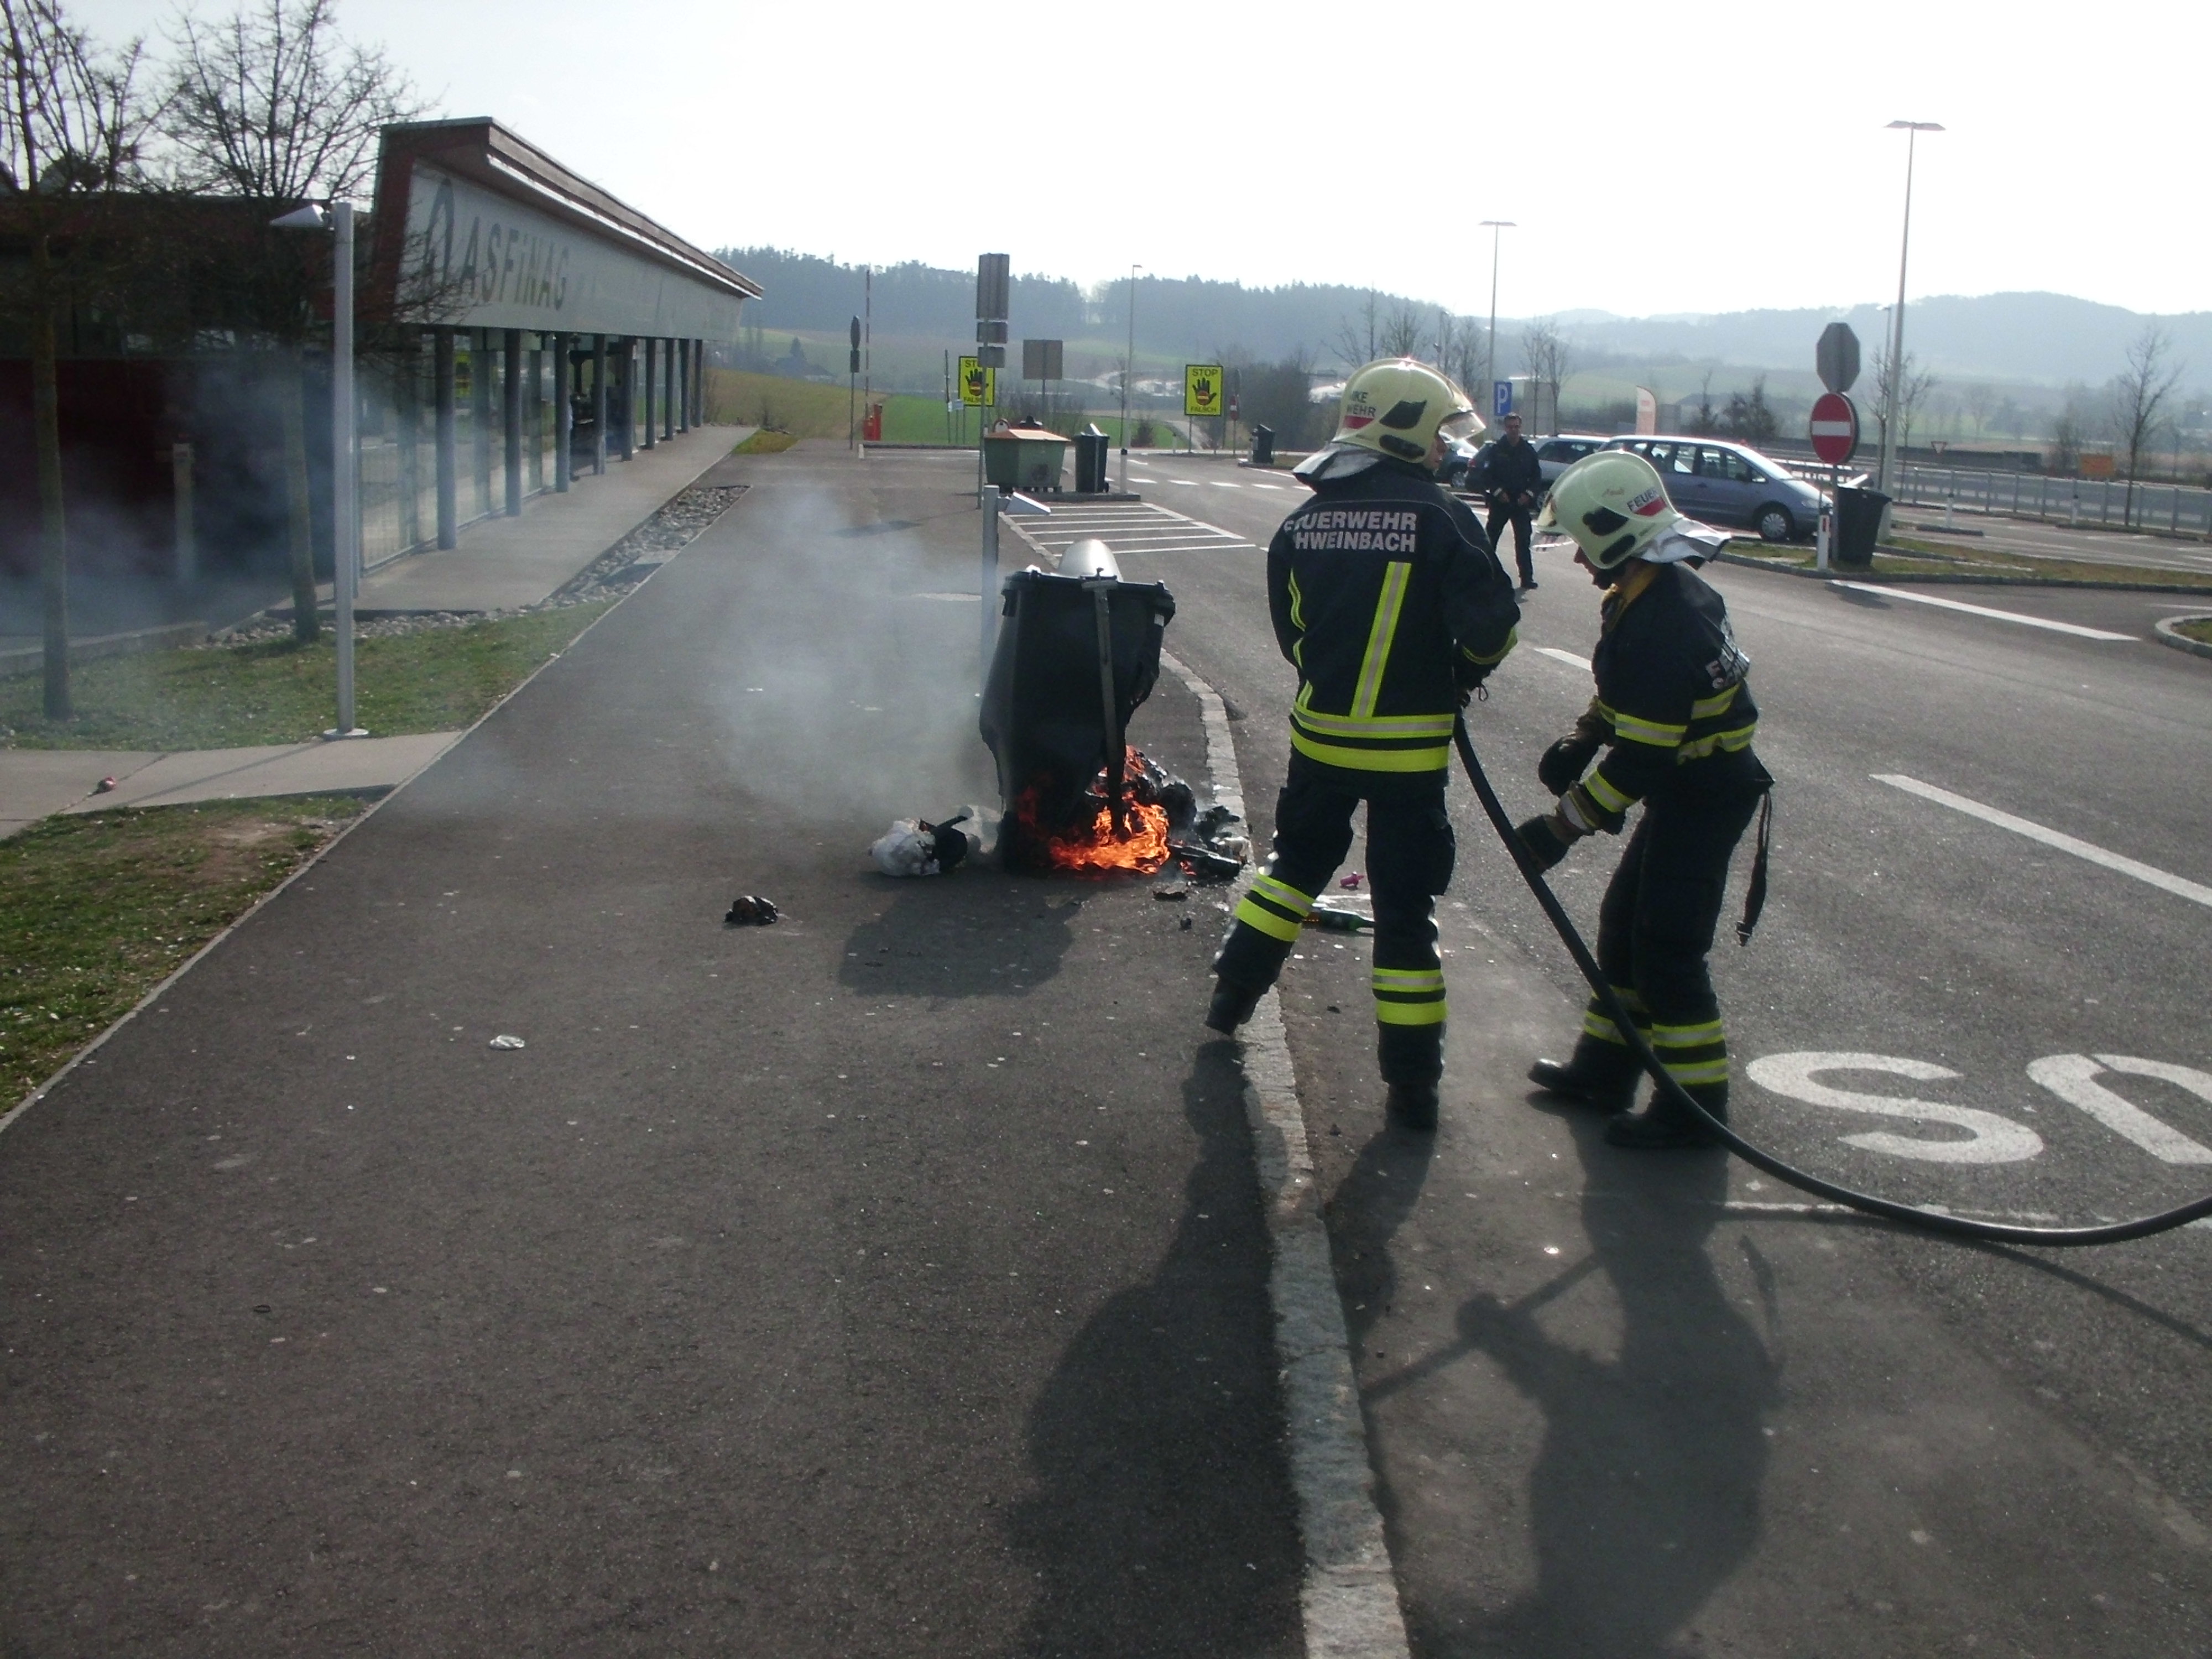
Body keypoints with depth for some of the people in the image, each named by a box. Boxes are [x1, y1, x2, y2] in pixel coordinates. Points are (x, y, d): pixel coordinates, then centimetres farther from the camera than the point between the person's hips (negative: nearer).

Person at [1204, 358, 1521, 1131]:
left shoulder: (1305, 521, 2)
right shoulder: (1439, 516, -14)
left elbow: (1291, 629, 9)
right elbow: (1491, 622, -17)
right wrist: (1463, 675, 3)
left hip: (1319, 733, 5)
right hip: (1408, 747, -5)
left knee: (1298, 862, 27)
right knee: (1405, 907, 2)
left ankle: (1234, 993, 36)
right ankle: (1412, 1081, 8)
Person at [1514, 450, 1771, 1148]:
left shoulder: (1661, 624, -28)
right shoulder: (1663, 589, 5)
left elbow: (1640, 757, -28)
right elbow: (1629, 694, 20)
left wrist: (1564, 825, -22)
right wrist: (1580, 740, 8)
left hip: (1705, 796, -11)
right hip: (1688, 786, 11)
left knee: (1668, 947, -4)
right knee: (1625, 922, 17)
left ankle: (1693, 1105, 7)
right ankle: (1604, 1069, 28)